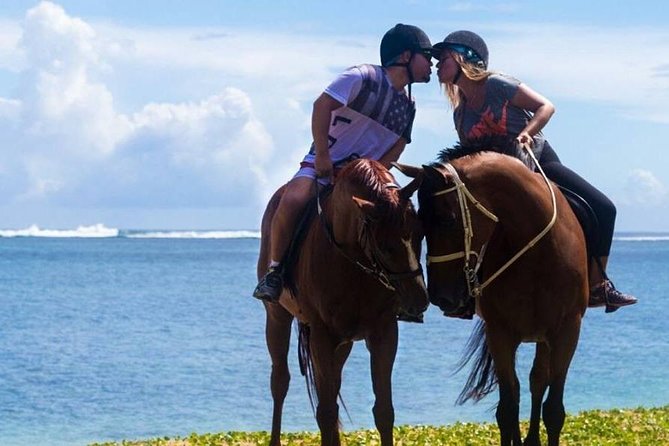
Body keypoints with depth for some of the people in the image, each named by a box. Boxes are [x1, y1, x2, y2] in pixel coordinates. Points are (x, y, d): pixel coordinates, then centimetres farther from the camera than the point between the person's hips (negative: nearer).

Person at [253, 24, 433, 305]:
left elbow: (394, 150, 11)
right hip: (324, 163, -6)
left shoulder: (408, 108, 13)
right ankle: (274, 272, -18)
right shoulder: (363, 77, -8)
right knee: (294, 199, -34)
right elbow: (322, 105, -14)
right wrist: (322, 155, -17)